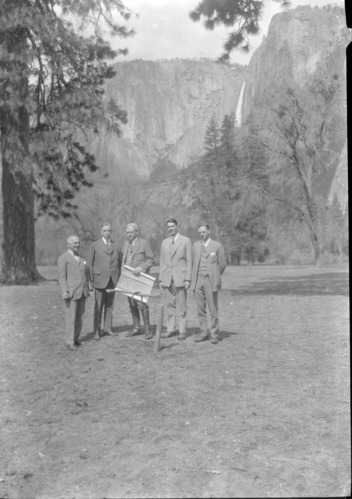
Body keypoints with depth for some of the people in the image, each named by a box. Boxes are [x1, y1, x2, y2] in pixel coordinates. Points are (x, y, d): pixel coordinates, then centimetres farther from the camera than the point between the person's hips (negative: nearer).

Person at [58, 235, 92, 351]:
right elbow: (62, 276, -8)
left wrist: (89, 287, 11)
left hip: (82, 293, 6)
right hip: (71, 293, -6)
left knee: (79, 316, 9)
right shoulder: (63, 258, -2)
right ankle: (70, 342, 1)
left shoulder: (81, 258, 18)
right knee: (71, 318, -4)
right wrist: (65, 291, -17)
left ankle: (76, 337, 20)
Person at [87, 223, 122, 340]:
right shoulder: (95, 246, 3)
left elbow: (120, 263, 14)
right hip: (100, 280, -3)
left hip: (113, 280, 3)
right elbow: (90, 263, 3)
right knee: (98, 307, 0)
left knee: (109, 306, 6)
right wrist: (91, 279, -2)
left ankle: (107, 329, 14)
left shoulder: (116, 246, 11)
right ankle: (97, 331, 5)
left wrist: (120, 277, 5)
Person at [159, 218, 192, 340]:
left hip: (180, 277, -4)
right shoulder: (164, 242, 13)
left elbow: (189, 261, -2)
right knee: (169, 305, 5)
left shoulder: (185, 241, 1)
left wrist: (188, 279, -9)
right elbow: (162, 262, 14)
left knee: (181, 306, -1)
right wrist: (161, 279, 8)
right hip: (167, 278, 4)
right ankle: (170, 329, 12)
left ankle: (182, 330, 5)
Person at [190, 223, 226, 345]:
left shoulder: (217, 246, 0)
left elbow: (222, 264, 6)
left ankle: (214, 335, 5)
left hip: (210, 281, -3)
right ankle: (203, 333, 12)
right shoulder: (196, 245, 11)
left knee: (213, 309, -2)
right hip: (198, 280, 4)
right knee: (200, 309, 4)